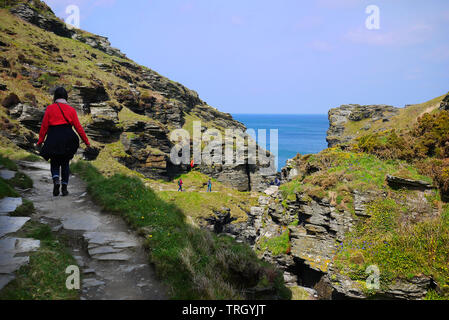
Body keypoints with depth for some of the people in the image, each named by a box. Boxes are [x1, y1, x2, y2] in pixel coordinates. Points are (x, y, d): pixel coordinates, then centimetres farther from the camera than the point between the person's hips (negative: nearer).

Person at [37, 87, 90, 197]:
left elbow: (44, 126, -1)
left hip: (53, 139, -1)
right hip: (67, 138, 1)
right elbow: (78, 127, 2)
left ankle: (56, 180, -13)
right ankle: (64, 188, 10)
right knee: (65, 163, 13)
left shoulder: (50, 108, 1)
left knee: (54, 163, 13)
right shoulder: (71, 110, 4)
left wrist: (40, 141, 6)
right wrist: (86, 141, 6)